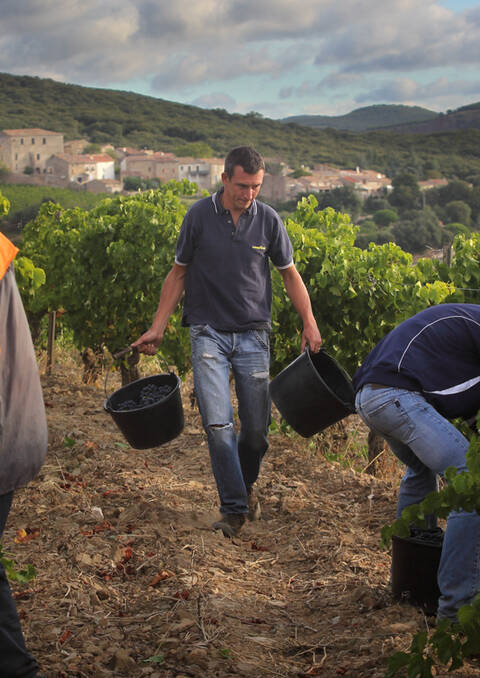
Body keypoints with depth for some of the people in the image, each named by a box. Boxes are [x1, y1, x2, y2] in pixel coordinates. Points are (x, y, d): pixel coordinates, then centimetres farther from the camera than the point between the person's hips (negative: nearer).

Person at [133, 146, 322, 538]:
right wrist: (158, 328, 1)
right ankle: (233, 508, -1)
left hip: (254, 334, 2)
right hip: (209, 333, -1)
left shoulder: (268, 219, 2)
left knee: (257, 429, 4)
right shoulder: (199, 216, -2)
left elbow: (290, 274, 11)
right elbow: (178, 273, 6)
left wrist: (310, 323, 1)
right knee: (218, 424, -13)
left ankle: (247, 484, 33)